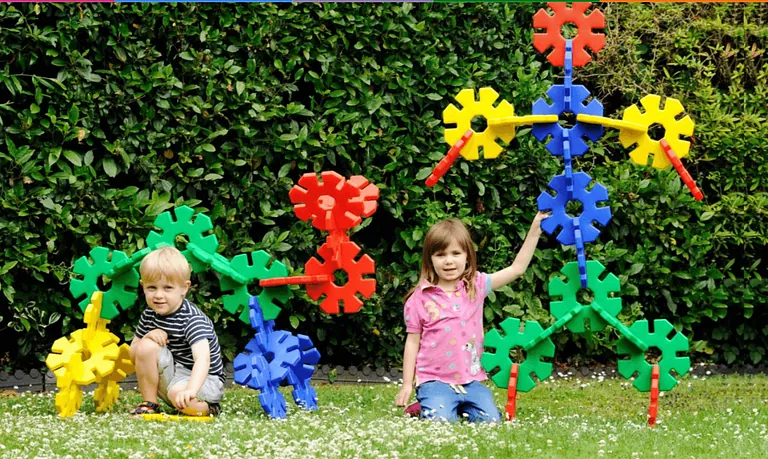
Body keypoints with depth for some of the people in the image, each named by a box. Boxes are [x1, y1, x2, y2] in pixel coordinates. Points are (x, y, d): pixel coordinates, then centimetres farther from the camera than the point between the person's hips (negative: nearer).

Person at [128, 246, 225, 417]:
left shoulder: (192, 319, -24)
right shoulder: (149, 315, -3)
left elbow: (203, 358, -38)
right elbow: (133, 354, 7)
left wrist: (191, 390, -56)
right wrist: (147, 337, -17)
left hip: (203, 379, -6)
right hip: (171, 376, 6)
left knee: (179, 394, -38)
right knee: (147, 347, -20)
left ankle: (208, 409, -5)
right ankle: (149, 404, -7)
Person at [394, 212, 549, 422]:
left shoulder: (477, 286, 4)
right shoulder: (420, 298, -3)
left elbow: (517, 268, 3)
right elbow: (413, 342, 3)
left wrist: (535, 229, -2)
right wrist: (407, 384, 1)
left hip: (471, 380, 3)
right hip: (435, 381, -3)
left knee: (490, 420, -16)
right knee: (441, 422, -27)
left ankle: (462, 408, 14)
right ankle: (427, 406, 7)